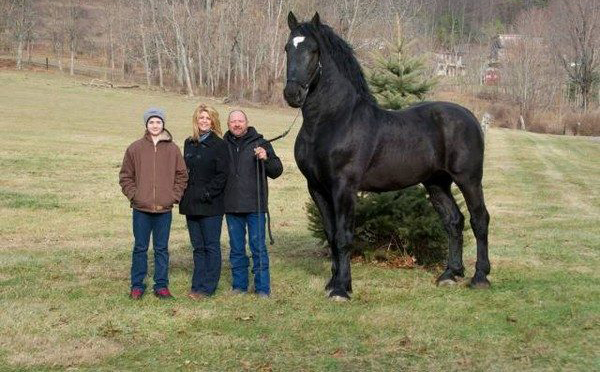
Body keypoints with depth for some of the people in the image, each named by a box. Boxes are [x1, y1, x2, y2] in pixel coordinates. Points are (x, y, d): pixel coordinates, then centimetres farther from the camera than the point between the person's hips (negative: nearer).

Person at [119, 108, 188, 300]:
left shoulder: (173, 149, 4)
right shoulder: (135, 148, 2)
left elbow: (181, 175, 9)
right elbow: (125, 176, 6)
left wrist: (174, 196, -1)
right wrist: (134, 195, -4)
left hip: (164, 209, 1)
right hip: (141, 208, -1)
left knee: (162, 248, 8)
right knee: (140, 248, 6)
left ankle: (161, 285, 16)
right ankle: (137, 285, 15)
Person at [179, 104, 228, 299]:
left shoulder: (219, 145, -5)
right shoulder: (189, 144, 14)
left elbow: (222, 175, -10)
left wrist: (207, 193, -16)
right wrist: (184, 194, 7)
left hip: (211, 205, -6)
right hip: (191, 203, 6)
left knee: (211, 246, -1)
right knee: (198, 247, 11)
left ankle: (207, 287, 2)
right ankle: (198, 285, 16)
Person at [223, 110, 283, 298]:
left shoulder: (260, 143, 1)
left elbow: (277, 171, 0)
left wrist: (266, 159, -18)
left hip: (255, 206, -3)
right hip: (232, 207, 3)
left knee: (258, 247, 0)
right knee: (236, 249, 11)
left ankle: (262, 287, 7)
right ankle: (239, 285, 22)